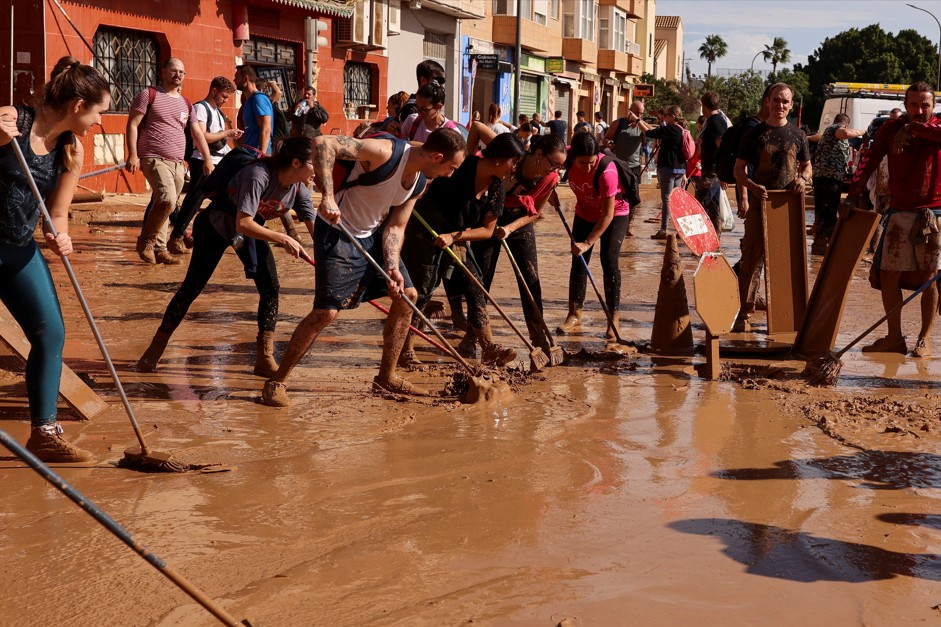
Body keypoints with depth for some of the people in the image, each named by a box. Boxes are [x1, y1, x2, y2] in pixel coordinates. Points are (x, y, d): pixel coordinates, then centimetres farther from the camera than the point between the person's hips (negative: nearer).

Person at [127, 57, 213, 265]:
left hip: (178, 163, 6)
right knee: (167, 199, -23)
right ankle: (146, 241, -7)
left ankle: (159, 249, 12)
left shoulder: (186, 104, 18)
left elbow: (197, 133, 21)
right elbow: (132, 124, -2)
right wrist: (133, 154, -12)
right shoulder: (149, 95, 2)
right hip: (154, 159, -6)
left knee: (165, 204, 5)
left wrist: (208, 159, 12)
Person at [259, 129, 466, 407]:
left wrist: (393, 268, -11)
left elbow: (395, 227, 5)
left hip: (372, 235, 9)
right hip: (337, 234, -9)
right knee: (326, 311, -15)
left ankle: (386, 377, 23)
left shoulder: (419, 182, 0)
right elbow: (323, 143, -33)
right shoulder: (385, 153, -26)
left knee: (407, 295, 10)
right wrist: (328, 196, -40)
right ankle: (276, 382, -1)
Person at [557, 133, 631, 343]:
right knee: (578, 261, 2)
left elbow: (608, 215, -32)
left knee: (609, 260, -15)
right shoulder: (567, 159, -24)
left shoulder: (606, 172, -37)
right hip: (585, 213, 5)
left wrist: (588, 243, -32)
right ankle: (575, 316, 10)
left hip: (614, 214, -5)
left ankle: (613, 319, -10)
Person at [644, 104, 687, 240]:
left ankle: (663, 230, -6)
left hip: (668, 168, -9)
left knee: (666, 199, -6)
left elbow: (649, 133, -18)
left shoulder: (670, 129, -15)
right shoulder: (681, 130, 13)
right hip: (680, 168, 9)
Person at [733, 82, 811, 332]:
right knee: (752, 257, -5)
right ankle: (745, 312, -2)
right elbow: (739, 168, 3)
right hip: (759, 202, -2)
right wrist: (752, 186, -17)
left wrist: (803, 178, -6)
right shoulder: (754, 134, 3)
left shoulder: (797, 135, 10)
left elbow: (807, 166, 18)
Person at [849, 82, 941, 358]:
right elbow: (870, 161, -7)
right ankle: (894, 337, 13)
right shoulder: (891, 129, 3)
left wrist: (913, 128, -24)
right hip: (899, 213, 2)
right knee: (888, 274, 2)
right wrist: (853, 194, -20)